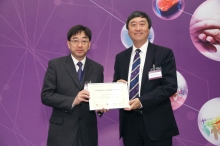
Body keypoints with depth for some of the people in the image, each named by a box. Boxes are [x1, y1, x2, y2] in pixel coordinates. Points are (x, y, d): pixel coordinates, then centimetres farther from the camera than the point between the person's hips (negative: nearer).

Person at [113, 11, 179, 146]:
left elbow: (170, 86, -10)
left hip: (156, 123, -3)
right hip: (129, 123, 4)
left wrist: (142, 102, -19)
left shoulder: (164, 53, -2)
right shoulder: (120, 57, 10)